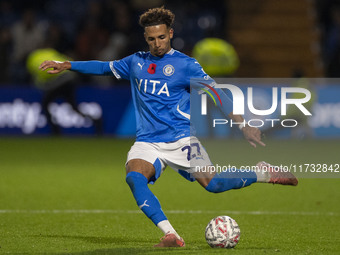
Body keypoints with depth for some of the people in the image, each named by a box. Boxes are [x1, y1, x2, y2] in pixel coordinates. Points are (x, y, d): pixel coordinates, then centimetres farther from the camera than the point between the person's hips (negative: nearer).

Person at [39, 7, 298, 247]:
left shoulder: (186, 65, 1)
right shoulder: (136, 62, 14)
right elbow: (105, 67, 29)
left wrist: (244, 124, -11)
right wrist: (66, 65, 25)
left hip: (181, 138, -3)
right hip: (147, 142, 3)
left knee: (212, 183, -20)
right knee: (134, 177, -29)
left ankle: (264, 174, 8)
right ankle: (170, 235, -34)